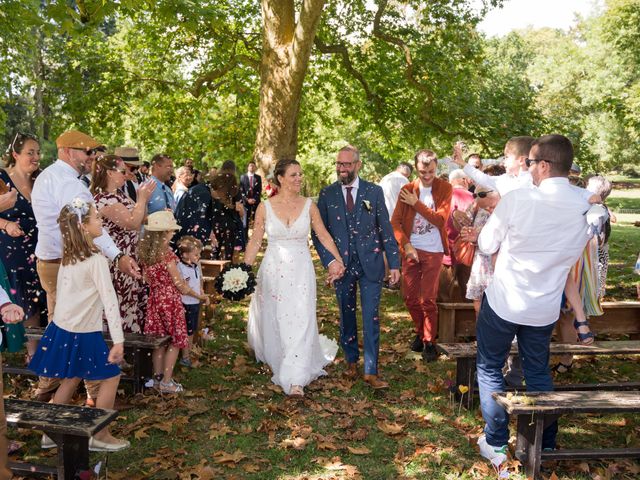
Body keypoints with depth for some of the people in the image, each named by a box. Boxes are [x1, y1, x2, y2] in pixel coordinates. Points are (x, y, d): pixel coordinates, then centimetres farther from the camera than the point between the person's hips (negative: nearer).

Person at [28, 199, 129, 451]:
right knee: (111, 377, 6)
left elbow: (65, 292, 10)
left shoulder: (68, 256, 5)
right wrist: (118, 341, -25)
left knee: (71, 378, 22)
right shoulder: (96, 260, -19)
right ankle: (100, 437, 13)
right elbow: (109, 300, -23)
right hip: (83, 333, -8)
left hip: (62, 328, 8)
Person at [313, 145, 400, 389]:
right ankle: (351, 361, 30)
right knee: (347, 316, 13)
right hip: (341, 265, 1)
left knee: (371, 318, -2)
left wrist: (394, 263, -1)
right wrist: (329, 261, -11)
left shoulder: (374, 191, 0)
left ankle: (371, 371, 5)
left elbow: (386, 229, 2)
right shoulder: (327, 194, 1)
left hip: (370, 264, -1)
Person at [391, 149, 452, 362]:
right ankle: (420, 332, 30)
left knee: (427, 300, -3)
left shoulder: (444, 188, -3)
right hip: (411, 249, 3)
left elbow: (440, 220, -13)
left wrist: (416, 203, -13)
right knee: (409, 297, 8)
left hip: (433, 252, -3)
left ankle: (429, 342, 13)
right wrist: (406, 245, -11)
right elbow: (395, 221, 2)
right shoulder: (407, 190, 3)